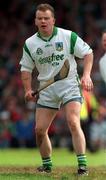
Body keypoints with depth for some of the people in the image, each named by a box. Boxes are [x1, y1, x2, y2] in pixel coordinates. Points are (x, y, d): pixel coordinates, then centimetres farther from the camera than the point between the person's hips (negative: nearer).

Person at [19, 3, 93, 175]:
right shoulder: (30, 43, 3)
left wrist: (86, 75, -11)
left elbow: (87, 53, 2)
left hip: (69, 85, -4)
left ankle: (82, 164, -19)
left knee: (73, 123, -21)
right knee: (39, 129, -1)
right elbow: (26, 68, 14)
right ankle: (47, 164, 18)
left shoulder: (68, 36, -5)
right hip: (46, 89, 4)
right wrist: (28, 89, 1)